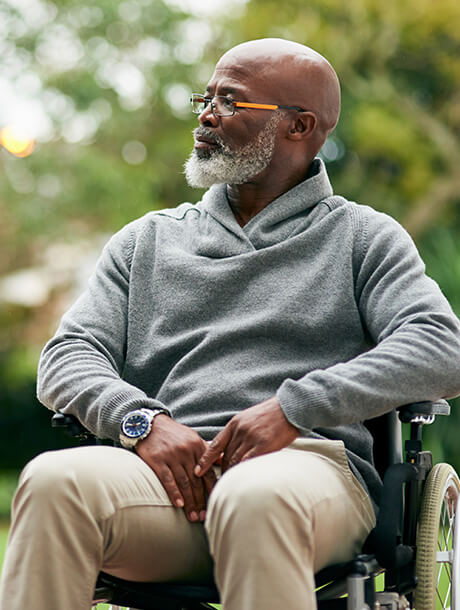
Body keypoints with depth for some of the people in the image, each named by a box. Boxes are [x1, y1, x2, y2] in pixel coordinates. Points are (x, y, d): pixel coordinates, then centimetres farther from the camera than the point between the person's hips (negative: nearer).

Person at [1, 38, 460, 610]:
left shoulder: (362, 237, 16)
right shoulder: (147, 240, 26)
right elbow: (68, 354, 15)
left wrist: (292, 407, -14)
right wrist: (142, 419, -8)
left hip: (309, 462, -2)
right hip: (169, 470, 3)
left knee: (255, 498, -40)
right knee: (54, 481, -31)